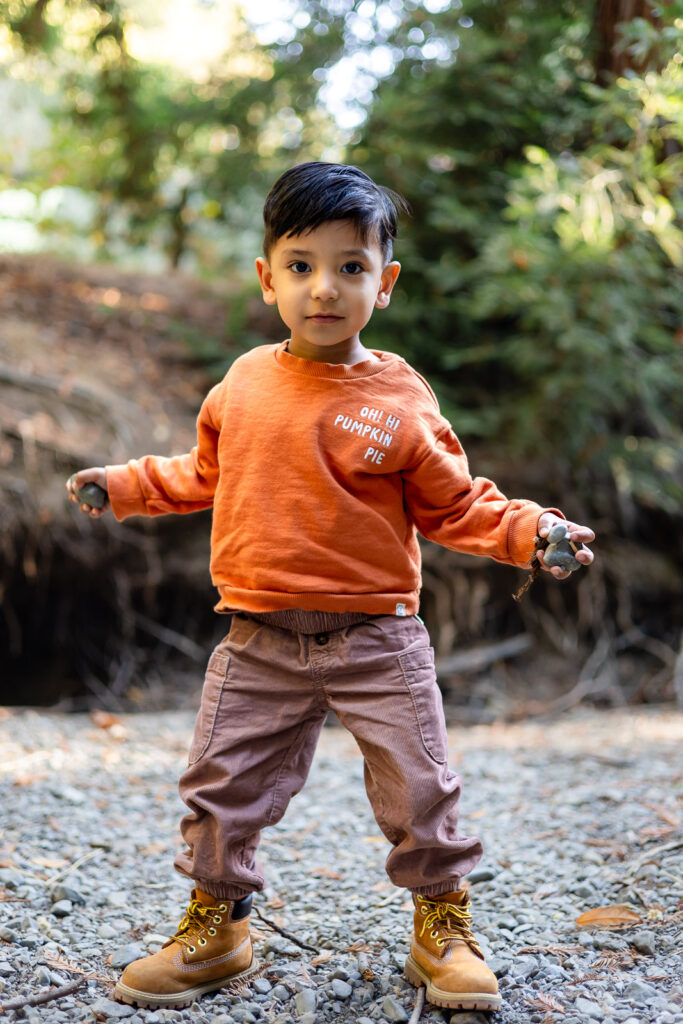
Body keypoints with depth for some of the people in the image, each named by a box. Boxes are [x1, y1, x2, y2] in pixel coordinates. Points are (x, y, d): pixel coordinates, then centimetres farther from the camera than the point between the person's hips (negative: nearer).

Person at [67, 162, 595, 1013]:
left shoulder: (398, 398, -6)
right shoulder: (243, 383, 3)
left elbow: (453, 505, 0)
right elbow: (207, 475, 19)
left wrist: (529, 532, -14)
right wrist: (127, 485, 13)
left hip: (376, 639, -2)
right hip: (259, 639, 3)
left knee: (418, 789, 4)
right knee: (221, 786, 8)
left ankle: (443, 924, 29)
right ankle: (215, 927, 31)